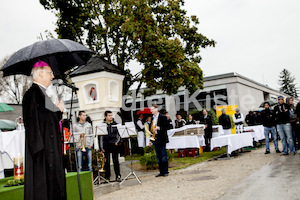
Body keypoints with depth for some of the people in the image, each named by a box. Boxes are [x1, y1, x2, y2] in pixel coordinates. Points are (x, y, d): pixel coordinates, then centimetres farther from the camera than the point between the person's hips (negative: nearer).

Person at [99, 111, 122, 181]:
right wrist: (101, 148, -1)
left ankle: (118, 176, 10)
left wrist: (117, 141, -4)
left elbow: (119, 134, 13)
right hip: (106, 146, -1)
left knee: (116, 161, 3)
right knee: (107, 162, 3)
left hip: (114, 145, 1)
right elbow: (101, 137, 3)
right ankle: (107, 177, 11)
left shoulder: (115, 124, 8)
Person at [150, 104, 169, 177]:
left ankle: (165, 171, 6)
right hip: (155, 139, 6)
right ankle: (161, 171, 15)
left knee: (163, 155, -2)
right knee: (158, 156, 9)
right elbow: (151, 128, 16)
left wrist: (158, 128, -22)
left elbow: (166, 127, -9)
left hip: (161, 139, -6)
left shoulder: (163, 117, -5)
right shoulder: (152, 118, 14)